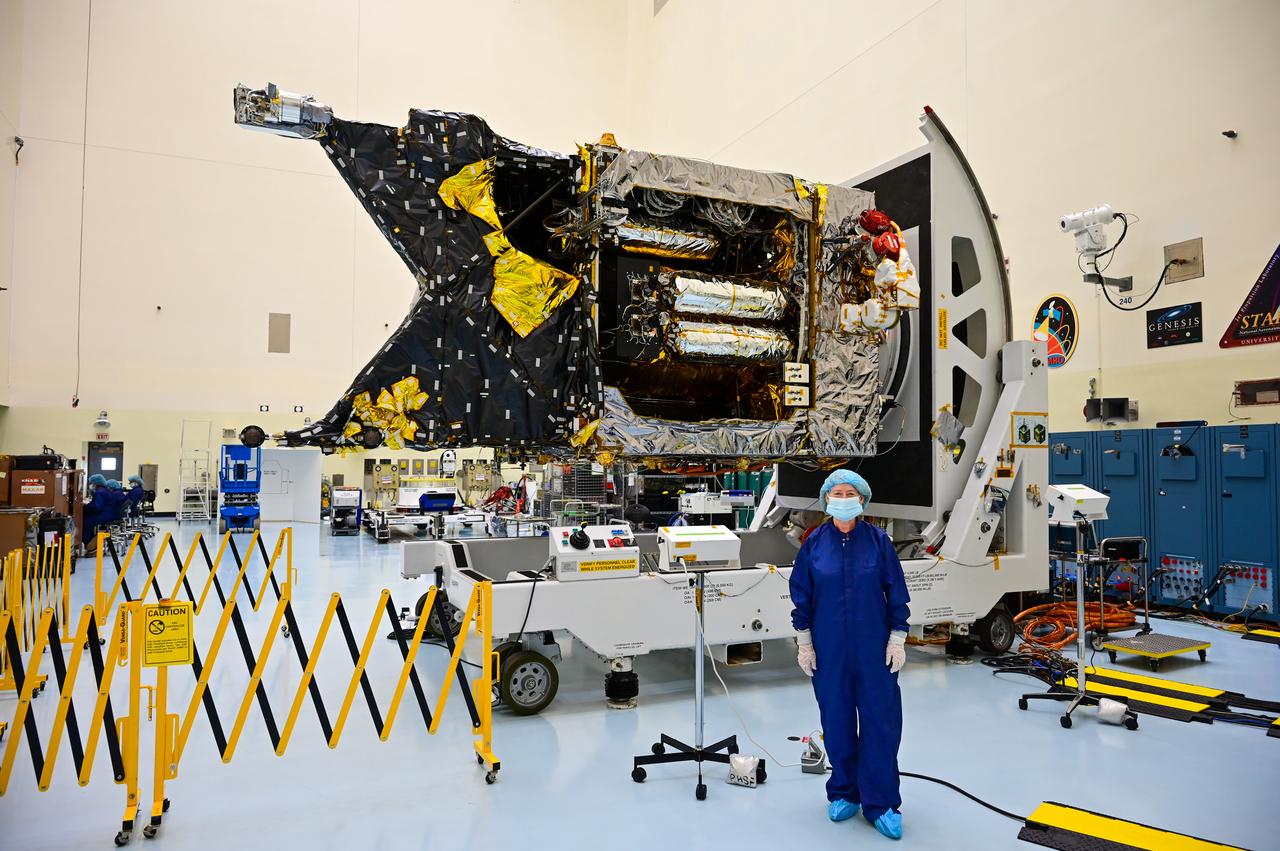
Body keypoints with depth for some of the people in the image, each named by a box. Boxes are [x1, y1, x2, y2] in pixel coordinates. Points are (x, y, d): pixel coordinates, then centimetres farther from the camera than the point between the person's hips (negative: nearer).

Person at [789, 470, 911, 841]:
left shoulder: (878, 540, -4)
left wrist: (898, 639, -2)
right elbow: (801, 595, 3)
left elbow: (897, 593, 0)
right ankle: (844, 793, 28)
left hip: (874, 648, -1)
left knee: (881, 721, 2)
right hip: (829, 649, 1)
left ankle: (881, 803, 16)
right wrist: (804, 642, 1)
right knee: (837, 720, 10)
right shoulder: (814, 543, -2)